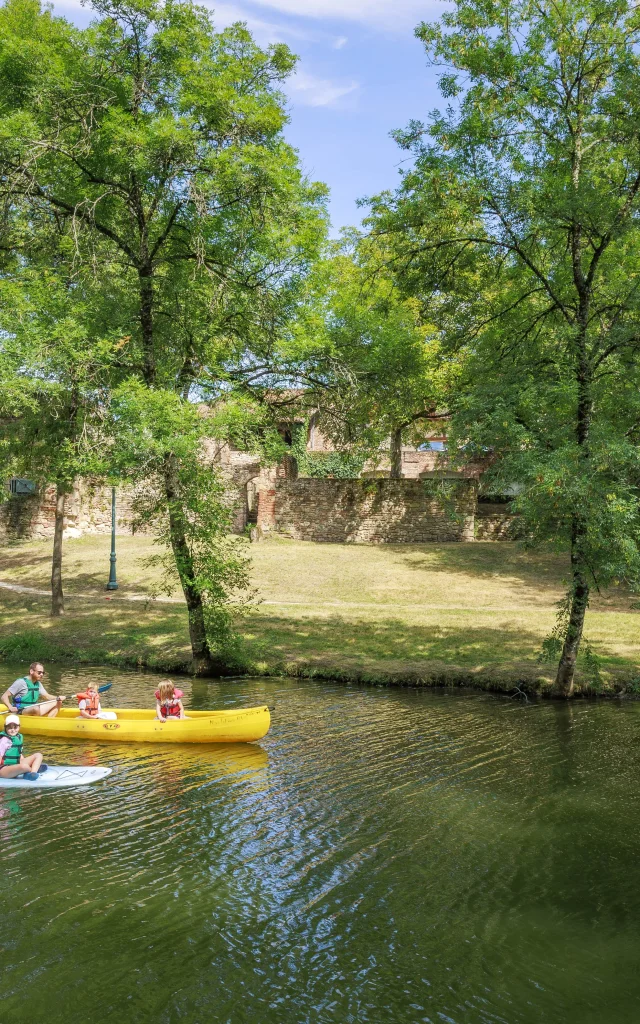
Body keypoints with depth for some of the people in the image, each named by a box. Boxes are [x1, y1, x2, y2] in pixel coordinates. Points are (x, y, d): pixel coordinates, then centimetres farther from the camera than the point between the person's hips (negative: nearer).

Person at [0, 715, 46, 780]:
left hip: (15, 765, 9)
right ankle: (35, 768, -3)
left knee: (38, 756, 4)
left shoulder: (19, 737, 10)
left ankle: (32, 774, -23)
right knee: (24, 766, -39)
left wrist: (24, 761, 12)